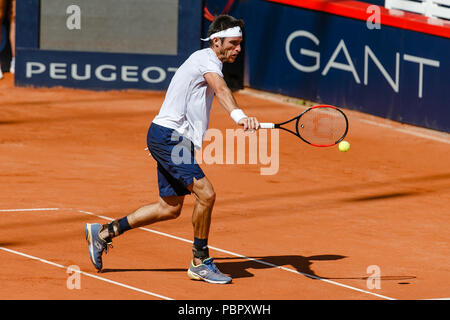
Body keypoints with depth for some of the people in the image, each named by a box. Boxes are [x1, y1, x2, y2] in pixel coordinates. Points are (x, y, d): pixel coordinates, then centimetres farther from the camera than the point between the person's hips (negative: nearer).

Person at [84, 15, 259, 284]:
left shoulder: (207, 61, 17)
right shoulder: (208, 60, -15)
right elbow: (220, 89, -37)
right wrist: (239, 116, -55)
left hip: (173, 138, 11)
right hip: (168, 135, -11)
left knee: (170, 208, 13)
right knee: (206, 193, -18)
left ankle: (104, 232, 21)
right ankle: (200, 262, -5)